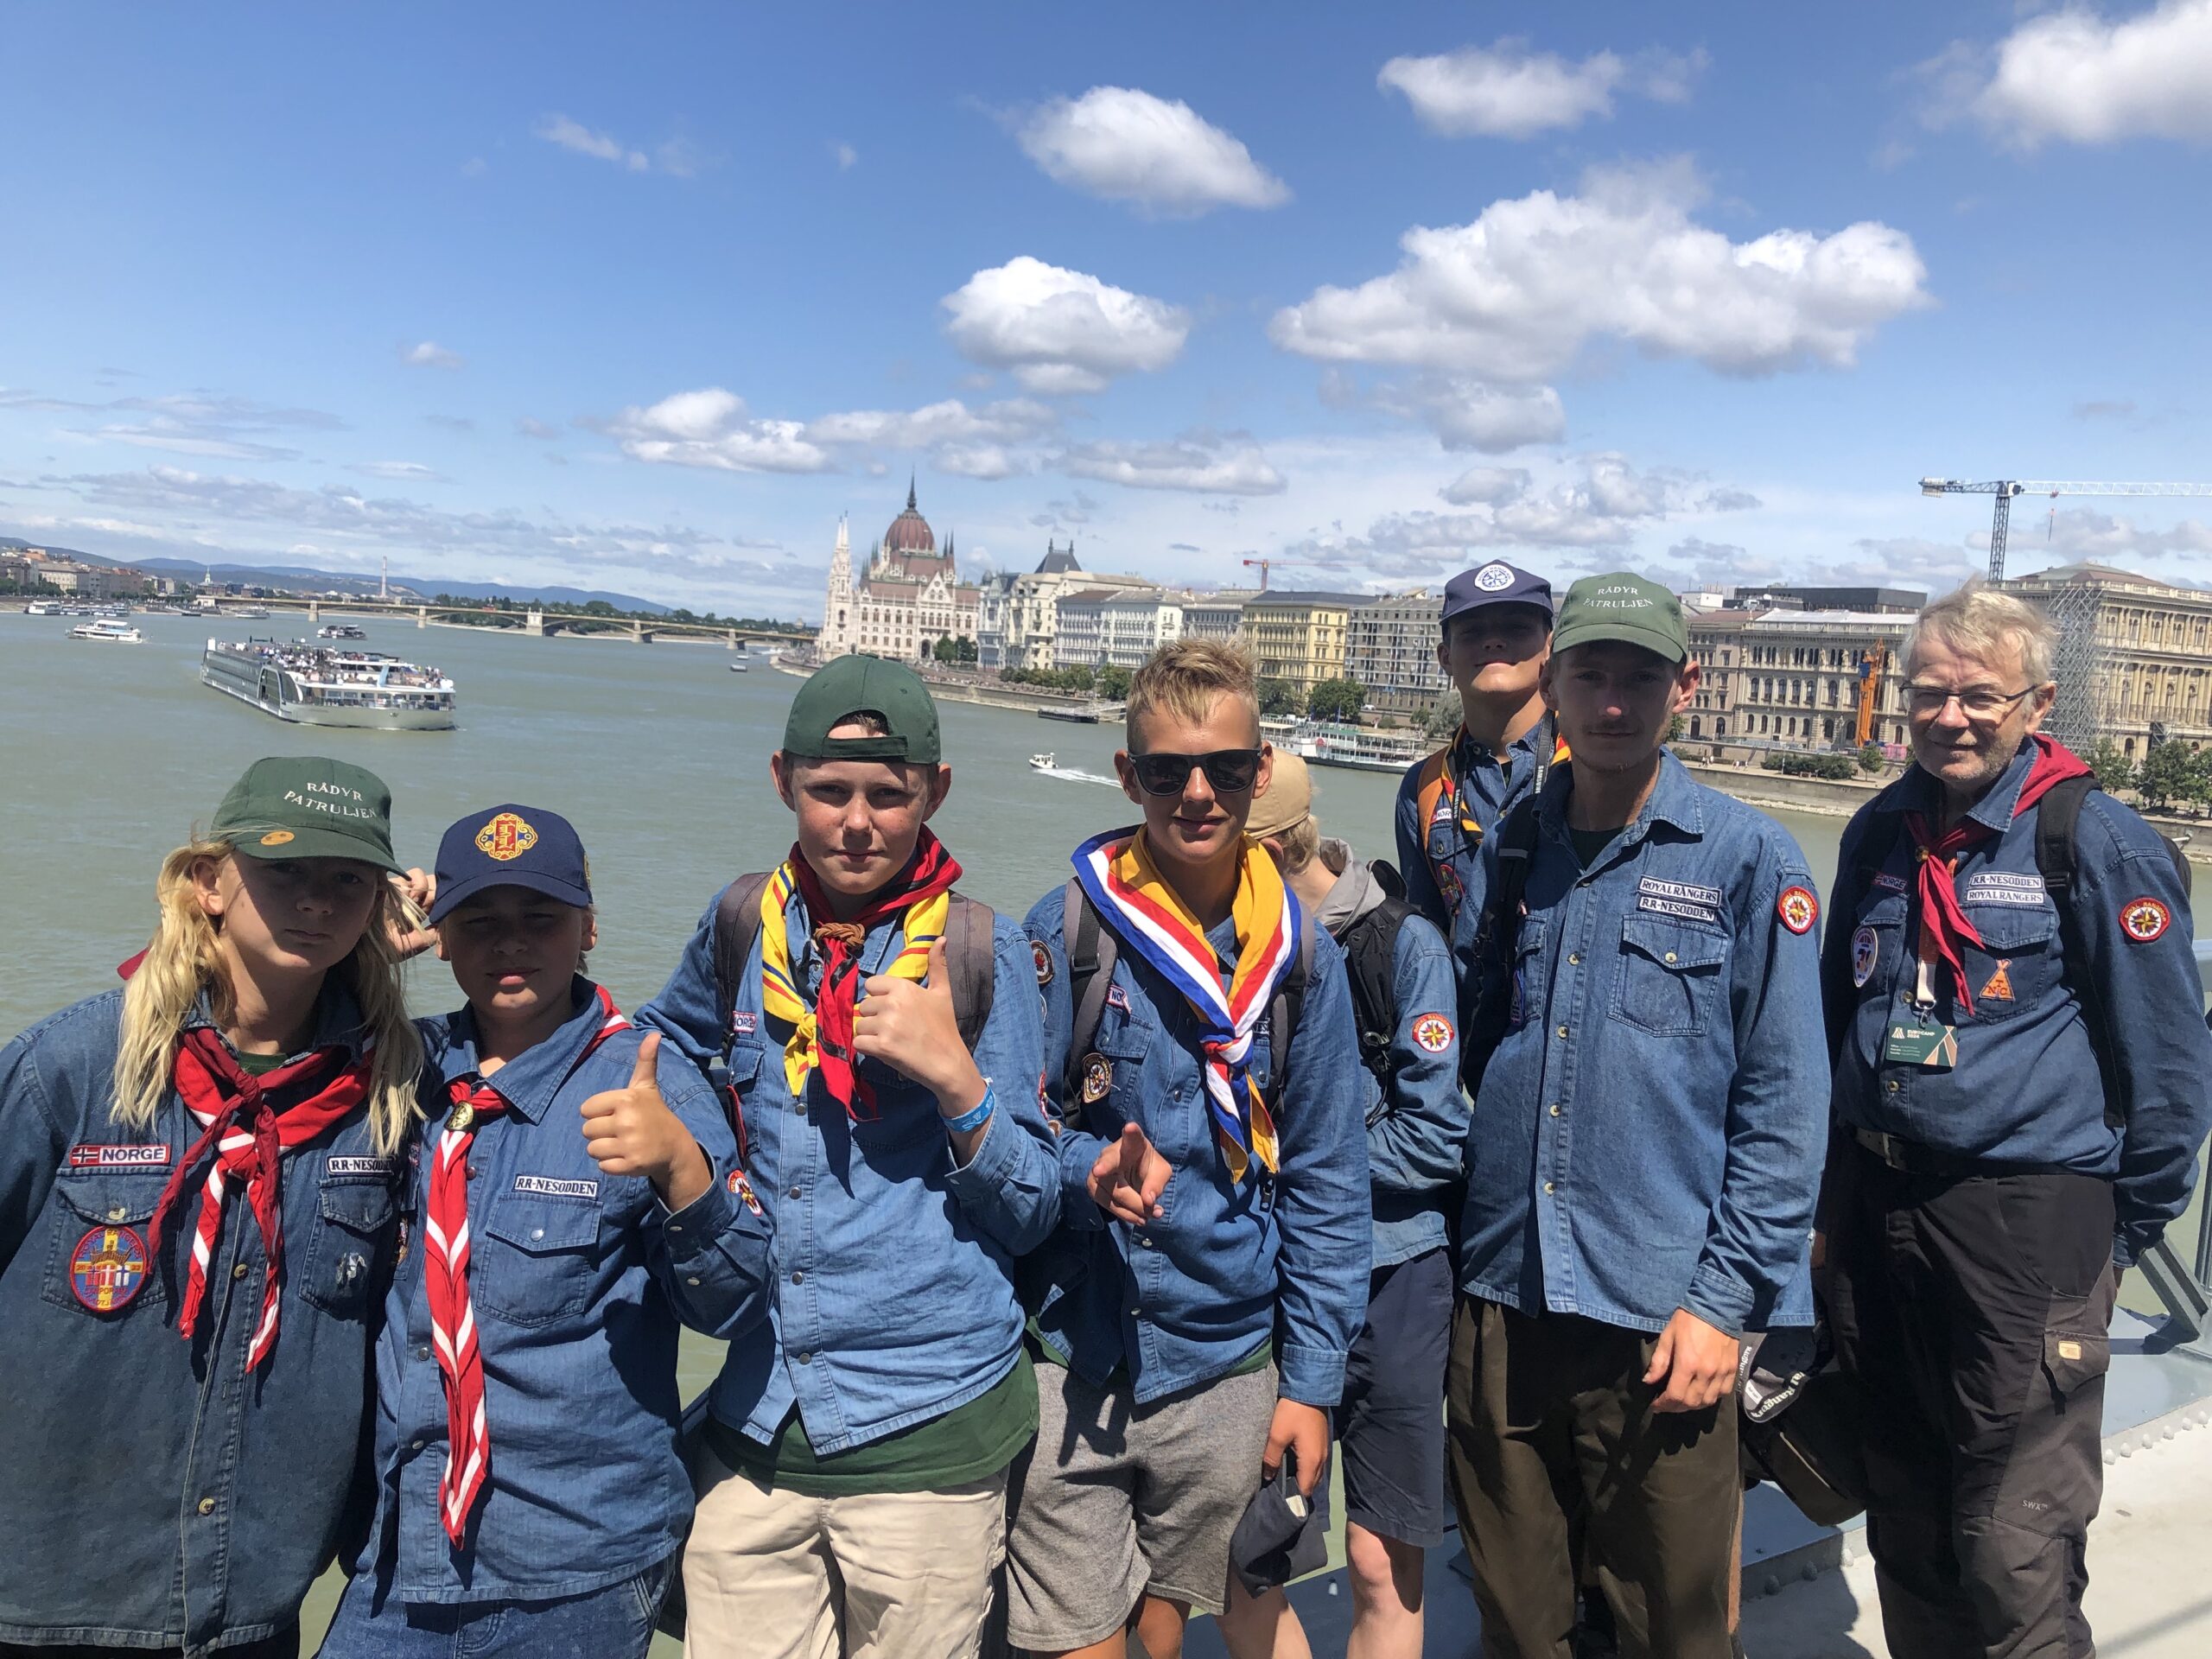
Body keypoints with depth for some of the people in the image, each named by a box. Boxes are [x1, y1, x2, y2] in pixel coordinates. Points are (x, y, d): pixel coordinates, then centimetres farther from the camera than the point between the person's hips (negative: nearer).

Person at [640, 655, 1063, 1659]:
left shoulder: (980, 951, -6)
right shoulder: (744, 923, 1)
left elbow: (1029, 1215, -3)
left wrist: (954, 1074, -19)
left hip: (925, 1434, -2)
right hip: (753, 1426, 3)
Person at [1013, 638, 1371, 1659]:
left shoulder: (1300, 958, -1)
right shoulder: (1064, 932, -8)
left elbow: (1324, 1183, 3)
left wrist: (1312, 1384, 1)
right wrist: (1089, 1172, -23)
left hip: (1226, 1372, 2)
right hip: (1073, 1365, -2)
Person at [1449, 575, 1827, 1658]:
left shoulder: (1747, 860, -5)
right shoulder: (1507, 851, 6)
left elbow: (1782, 1106, -7)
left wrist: (1725, 1301, -11)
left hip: (1662, 1320, -3)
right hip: (1499, 1305, 3)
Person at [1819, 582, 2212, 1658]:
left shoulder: (2095, 843, -9)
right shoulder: (1880, 834, 8)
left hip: (2029, 1218, -5)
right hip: (1877, 1206, 6)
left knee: (2014, 1552, 0)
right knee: (1902, 1518, 18)